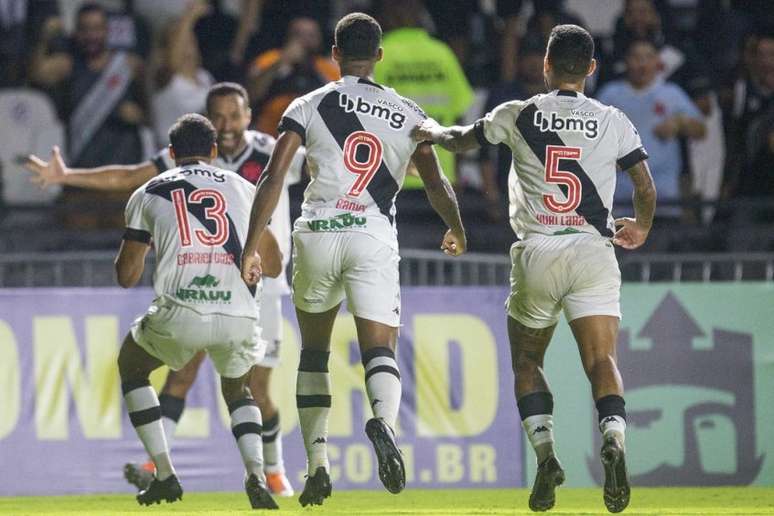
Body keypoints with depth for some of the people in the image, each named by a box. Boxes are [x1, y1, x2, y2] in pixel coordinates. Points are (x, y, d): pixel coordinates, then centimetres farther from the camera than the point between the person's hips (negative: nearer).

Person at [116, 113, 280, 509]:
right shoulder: (243, 189, 17)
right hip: (239, 318, 2)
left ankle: (164, 475, 18)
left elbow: (127, 276, 12)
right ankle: (256, 474, 3)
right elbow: (274, 267, 20)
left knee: (131, 367, 30)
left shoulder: (148, 195, 13)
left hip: (178, 316, -2)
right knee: (237, 390, 31)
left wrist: (132, 246, 34)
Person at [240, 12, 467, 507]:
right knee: (381, 350, -6)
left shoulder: (309, 107, 6)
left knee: (314, 353, 17)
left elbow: (273, 179, -2)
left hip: (318, 235, 0)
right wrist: (457, 231, 39)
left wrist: (250, 248, -1)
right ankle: (384, 420, -39)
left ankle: (317, 464, 11)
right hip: (374, 239, 0)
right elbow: (437, 185, 19)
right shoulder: (408, 114, 12)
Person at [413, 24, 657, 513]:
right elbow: (647, 188, 8)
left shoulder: (518, 116, 4)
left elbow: (461, 140, 20)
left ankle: (545, 454, -1)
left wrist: (433, 130, 43)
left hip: (536, 253, 0)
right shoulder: (613, 122, 5)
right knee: (602, 360, -7)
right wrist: (640, 229, 29)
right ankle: (614, 440, -33)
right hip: (593, 250, 0)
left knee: (527, 362, 16)